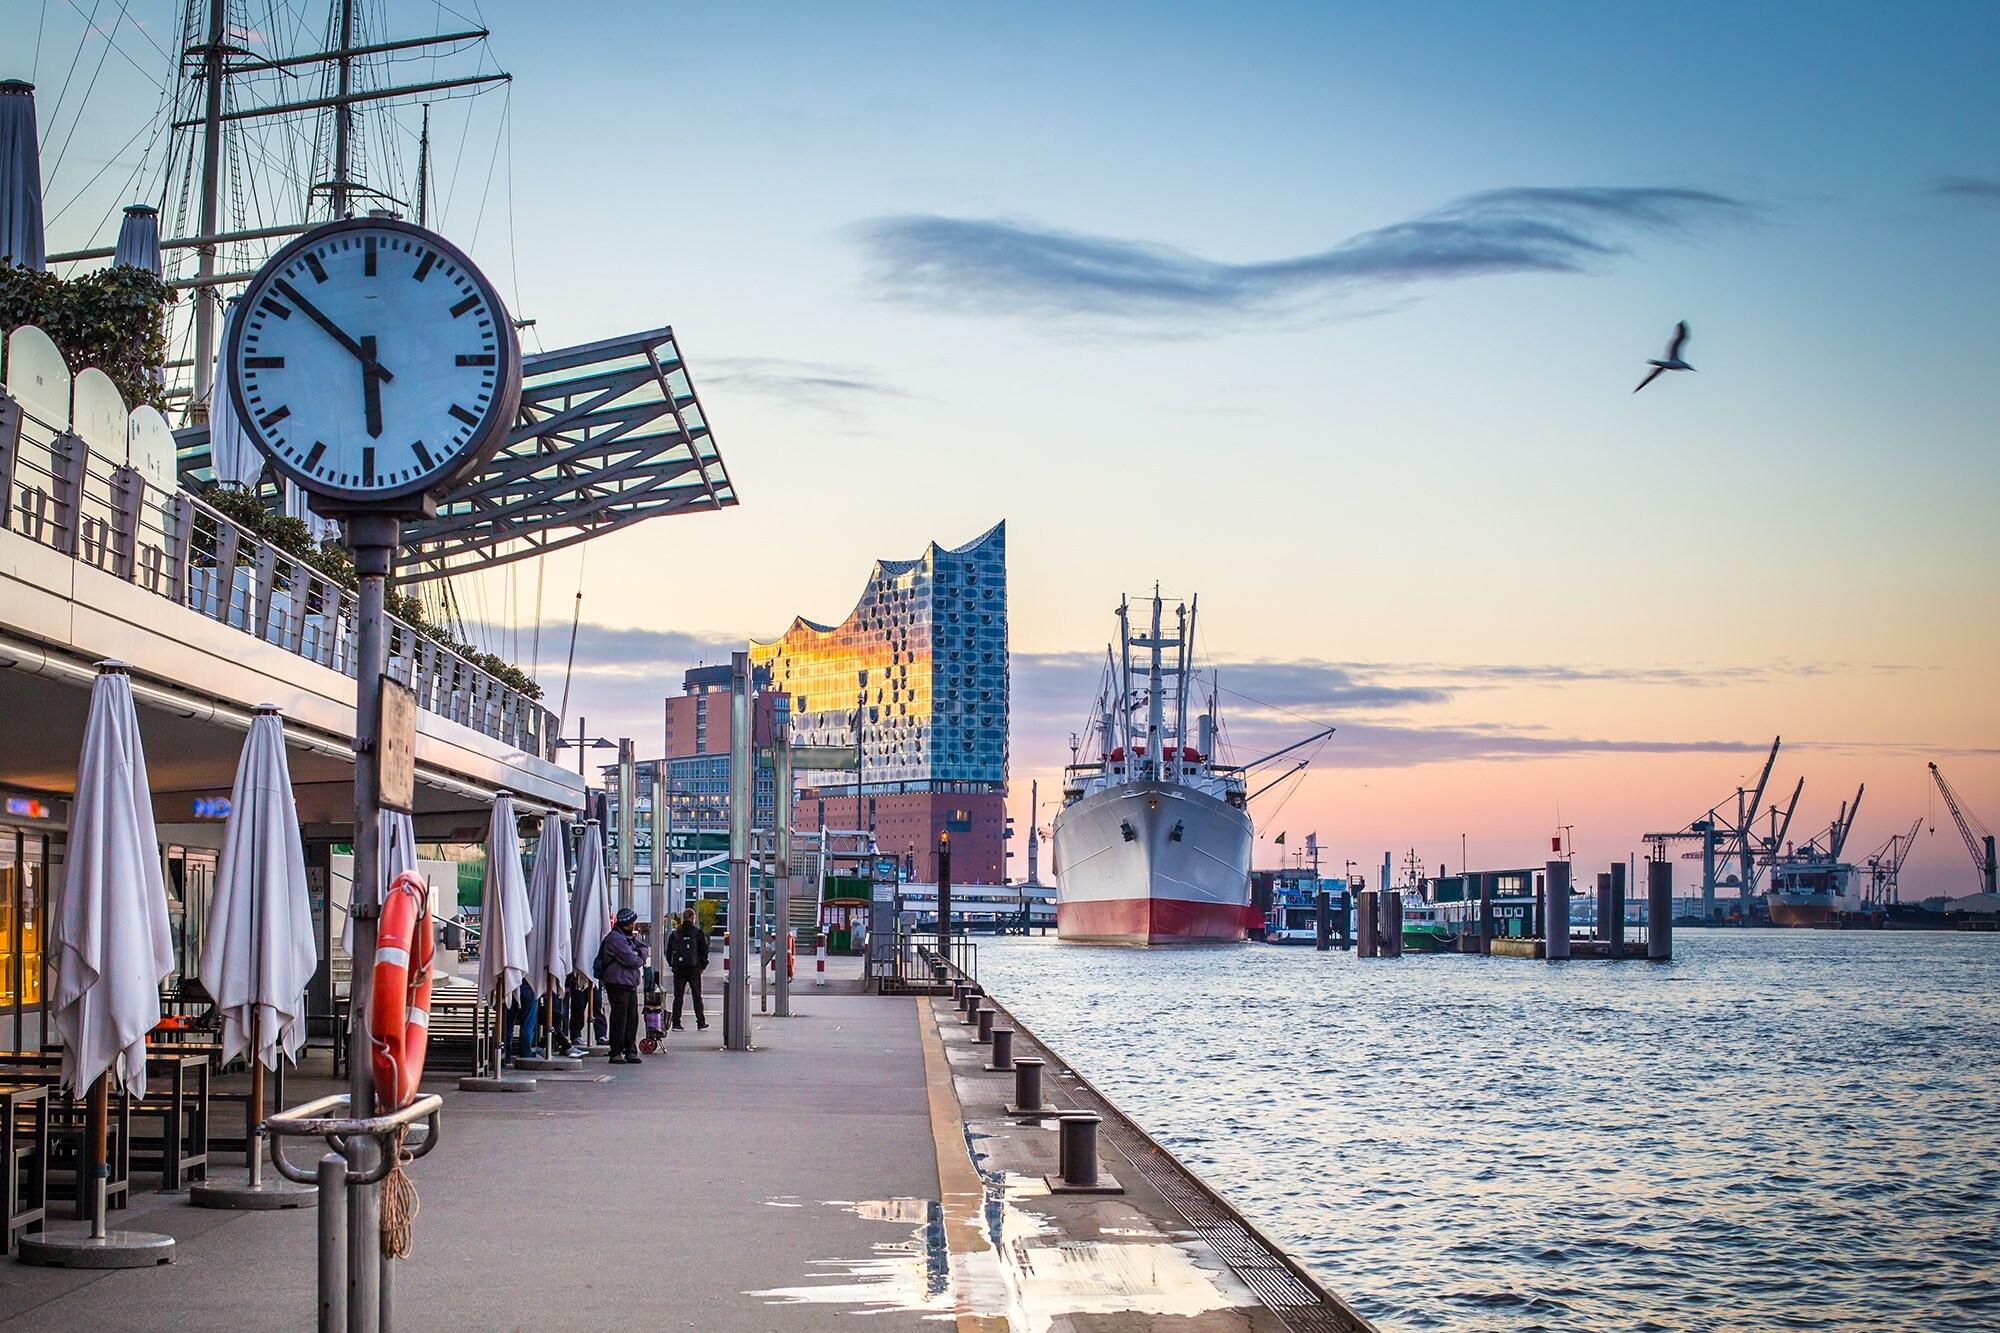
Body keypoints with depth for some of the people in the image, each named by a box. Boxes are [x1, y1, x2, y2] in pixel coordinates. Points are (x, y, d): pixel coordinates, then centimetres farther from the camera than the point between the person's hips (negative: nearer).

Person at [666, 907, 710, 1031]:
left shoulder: (675, 934, 5)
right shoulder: (698, 933, -4)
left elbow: (668, 952, 7)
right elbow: (704, 951, -3)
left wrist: (672, 965, 13)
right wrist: (703, 966, 8)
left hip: (678, 969, 2)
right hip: (694, 969, -2)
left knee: (678, 997, 5)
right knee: (697, 996, 7)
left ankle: (676, 1023, 0)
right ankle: (701, 1023, 9)